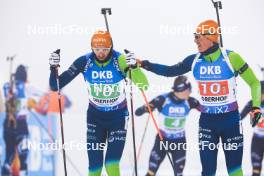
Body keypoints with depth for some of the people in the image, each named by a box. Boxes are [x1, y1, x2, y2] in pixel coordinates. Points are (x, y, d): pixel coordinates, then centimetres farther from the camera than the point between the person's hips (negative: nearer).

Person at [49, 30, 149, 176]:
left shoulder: (120, 60, -21)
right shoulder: (84, 61, -15)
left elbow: (144, 85, -30)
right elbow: (56, 86, -11)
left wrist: (134, 66, -46)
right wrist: (53, 68, -30)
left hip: (118, 116, -2)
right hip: (95, 116, 2)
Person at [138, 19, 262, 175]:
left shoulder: (231, 58, -13)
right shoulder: (194, 60, -1)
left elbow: (254, 82, -5)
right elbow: (170, 71, 10)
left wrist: (256, 107, -16)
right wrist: (144, 64, 2)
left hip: (230, 119, -3)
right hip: (207, 120, 3)